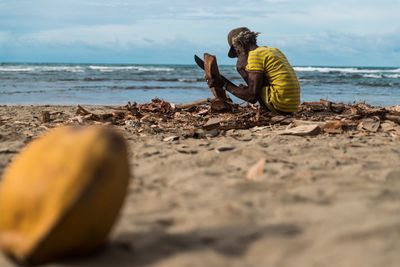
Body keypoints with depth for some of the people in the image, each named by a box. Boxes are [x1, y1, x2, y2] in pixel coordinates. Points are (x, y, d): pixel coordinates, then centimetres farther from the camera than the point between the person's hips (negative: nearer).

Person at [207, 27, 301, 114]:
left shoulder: (255, 55, -9)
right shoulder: (273, 50, 16)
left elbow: (252, 97, -14)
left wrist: (224, 85, -6)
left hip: (280, 106, -9)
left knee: (241, 66, -1)